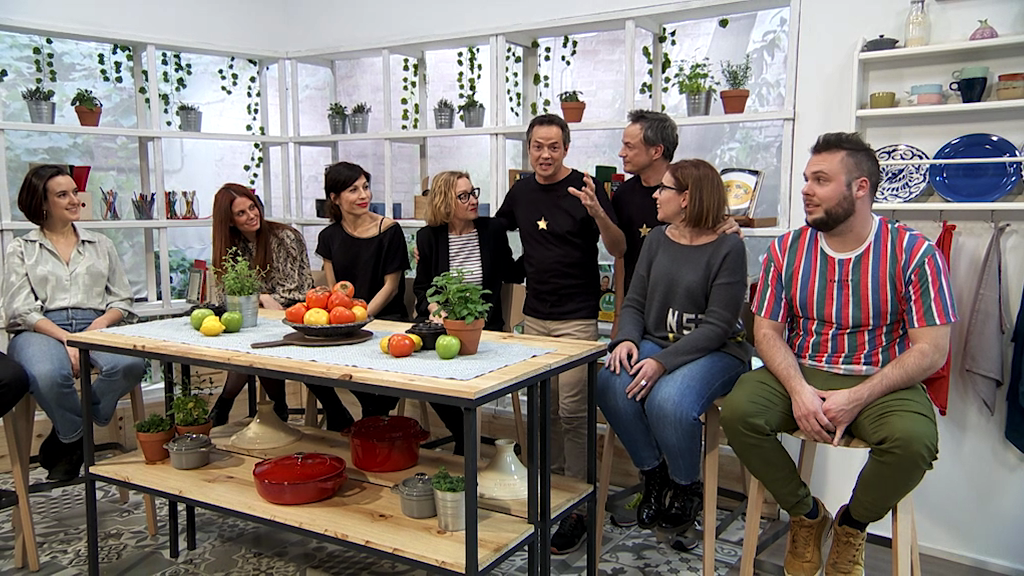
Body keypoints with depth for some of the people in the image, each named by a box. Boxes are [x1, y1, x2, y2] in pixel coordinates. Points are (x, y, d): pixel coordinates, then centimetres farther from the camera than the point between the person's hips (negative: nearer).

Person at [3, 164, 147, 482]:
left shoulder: (100, 244, 24)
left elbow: (122, 301, 17)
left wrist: (100, 325, -7)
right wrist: (66, 339, -15)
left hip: (95, 328, 2)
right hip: (40, 332, -2)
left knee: (131, 364, -35)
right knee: (49, 375, -40)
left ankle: (67, 438, -12)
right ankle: (78, 439, -8)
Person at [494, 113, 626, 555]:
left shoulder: (585, 188, -9)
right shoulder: (521, 191, 8)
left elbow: (619, 250, -16)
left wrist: (598, 213, -33)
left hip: (577, 318, -5)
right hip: (535, 315, 6)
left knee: (572, 410, -7)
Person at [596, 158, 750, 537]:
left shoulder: (727, 248, -9)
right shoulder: (657, 239, 9)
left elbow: (717, 325, -15)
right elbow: (635, 303, 9)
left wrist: (663, 362, -25)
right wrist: (627, 340, -13)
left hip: (715, 351, -5)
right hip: (657, 343, 5)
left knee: (668, 400, -35)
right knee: (611, 384, -26)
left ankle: (687, 488, -2)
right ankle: (653, 474, -1)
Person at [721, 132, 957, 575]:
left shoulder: (912, 252, -7)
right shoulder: (786, 250, 3)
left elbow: (931, 350, -10)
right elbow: (768, 331, 2)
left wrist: (855, 399, -20)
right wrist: (799, 390, -18)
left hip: (882, 382, -2)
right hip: (799, 374, 3)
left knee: (913, 439, -33)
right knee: (738, 410, -25)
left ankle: (851, 526, 2)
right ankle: (807, 515, 3)